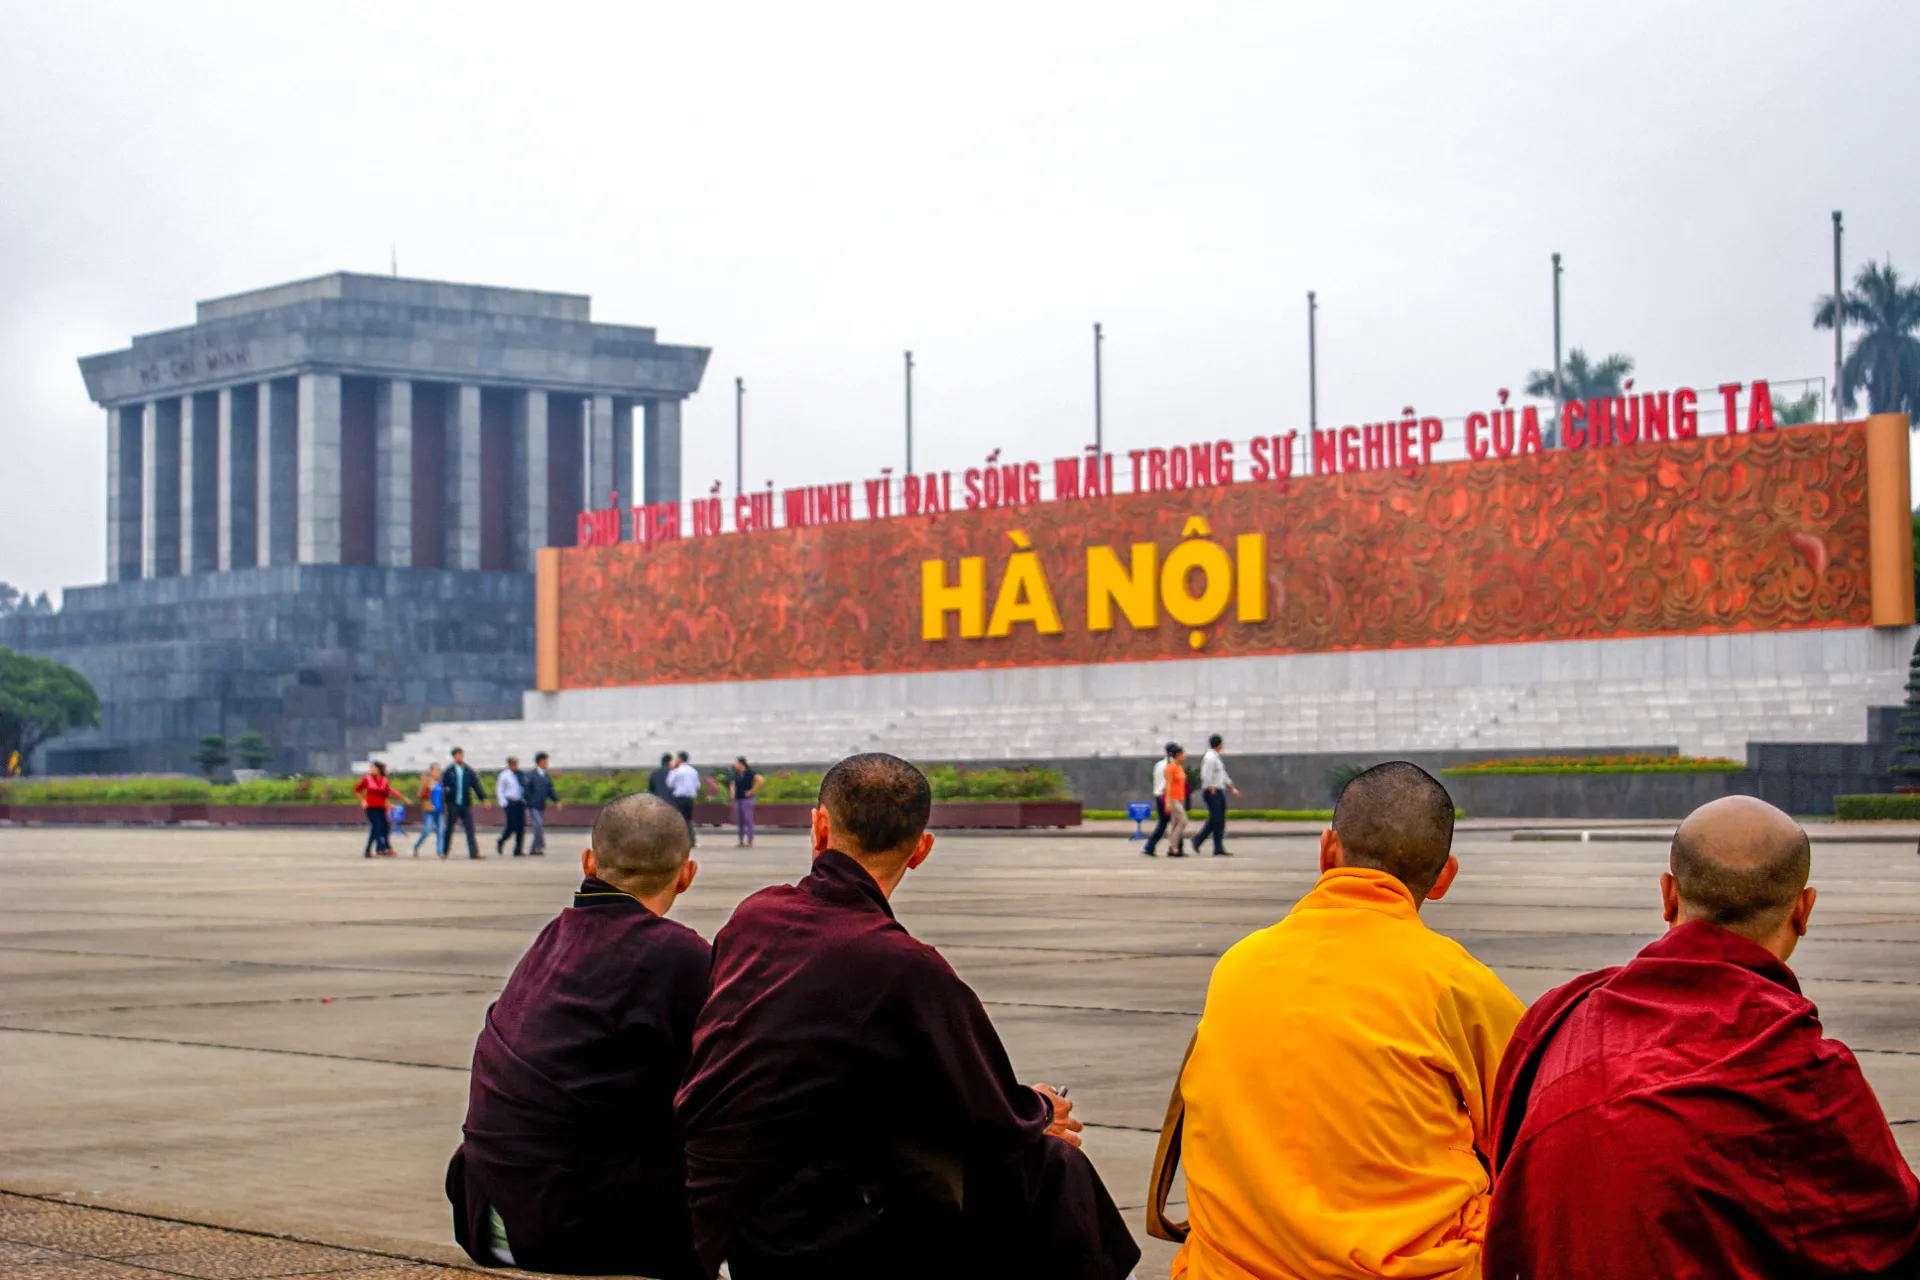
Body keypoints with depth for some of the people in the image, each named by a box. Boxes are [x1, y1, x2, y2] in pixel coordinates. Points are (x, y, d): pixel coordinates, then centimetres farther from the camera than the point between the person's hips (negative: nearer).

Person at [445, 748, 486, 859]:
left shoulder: (469, 771, 5)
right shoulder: (449, 771, 2)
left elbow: (477, 786, 3)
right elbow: (443, 786, 3)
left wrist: (483, 798, -5)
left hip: (466, 804, 1)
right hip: (453, 805, -1)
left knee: (470, 829, -5)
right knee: (449, 829, 6)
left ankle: (473, 852, -9)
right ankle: (443, 852, 17)